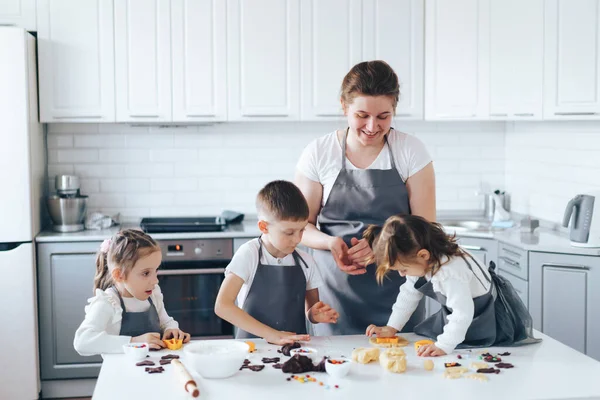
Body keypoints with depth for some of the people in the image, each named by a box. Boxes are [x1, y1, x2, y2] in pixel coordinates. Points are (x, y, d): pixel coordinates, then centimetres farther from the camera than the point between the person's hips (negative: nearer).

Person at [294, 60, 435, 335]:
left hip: (396, 290, 0)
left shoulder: (411, 152, -2)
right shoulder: (319, 154, -1)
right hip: (337, 289, 0)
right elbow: (302, 225, 3)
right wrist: (331, 242, -17)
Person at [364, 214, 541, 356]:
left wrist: (444, 346, -43)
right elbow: (408, 295, 1)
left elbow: (463, 312, -41)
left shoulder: (450, 272, -40)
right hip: (461, 312, 7)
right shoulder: (420, 261, -12)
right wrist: (391, 328, 0)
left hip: (492, 317, -7)